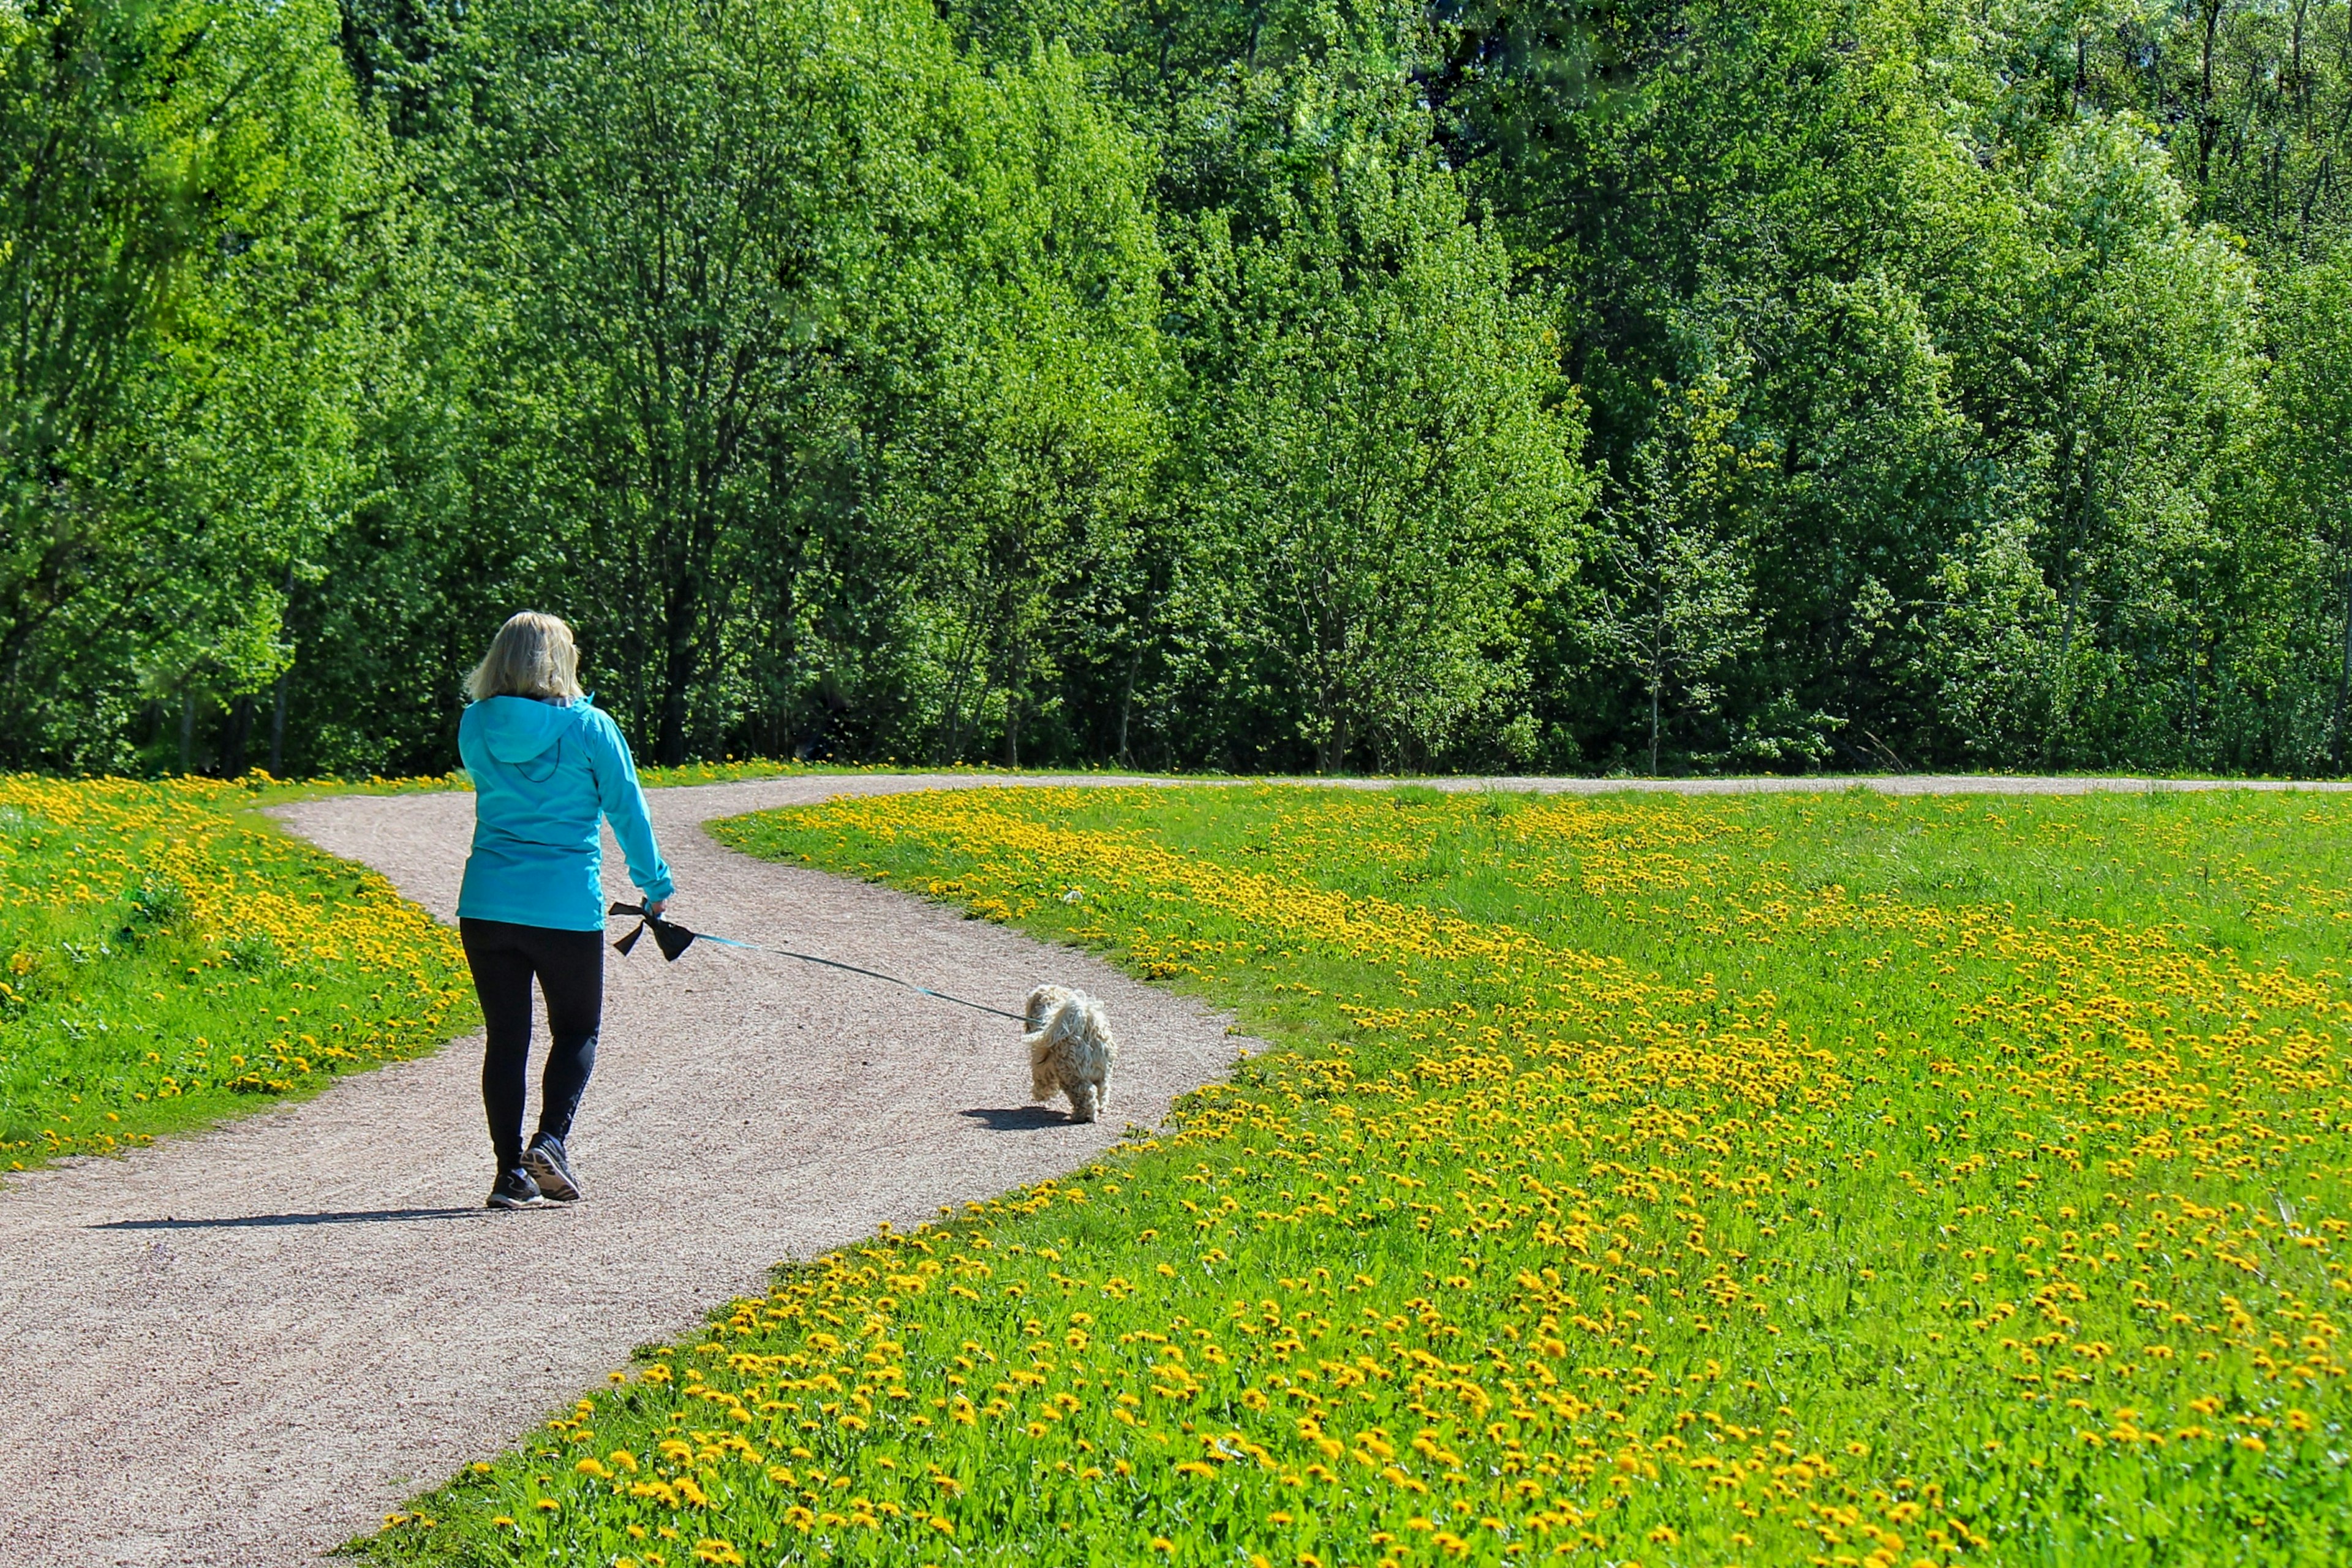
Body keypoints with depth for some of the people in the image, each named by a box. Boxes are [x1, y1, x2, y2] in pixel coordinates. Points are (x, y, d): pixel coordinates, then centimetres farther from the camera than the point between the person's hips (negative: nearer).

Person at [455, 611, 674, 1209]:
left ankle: (511, 1170, 7)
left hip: (487, 906, 3)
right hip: (567, 908, -3)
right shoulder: (589, 728, -6)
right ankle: (550, 1141, -8)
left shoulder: (475, 727, 2)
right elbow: (627, 809, 0)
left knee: (506, 1037, 9)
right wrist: (654, 883, 12)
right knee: (577, 1031, 12)